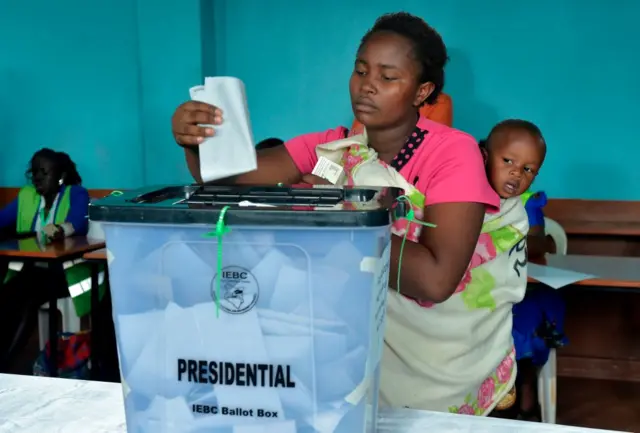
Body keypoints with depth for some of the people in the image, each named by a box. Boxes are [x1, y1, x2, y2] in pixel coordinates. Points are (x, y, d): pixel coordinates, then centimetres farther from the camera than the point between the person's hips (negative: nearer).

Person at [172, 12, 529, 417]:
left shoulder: (453, 152, -18)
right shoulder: (330, 147, -4)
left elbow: (435, 279, -30)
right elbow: (227, 175, -14)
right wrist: (196, 142, -35)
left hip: (440, 364, -3)